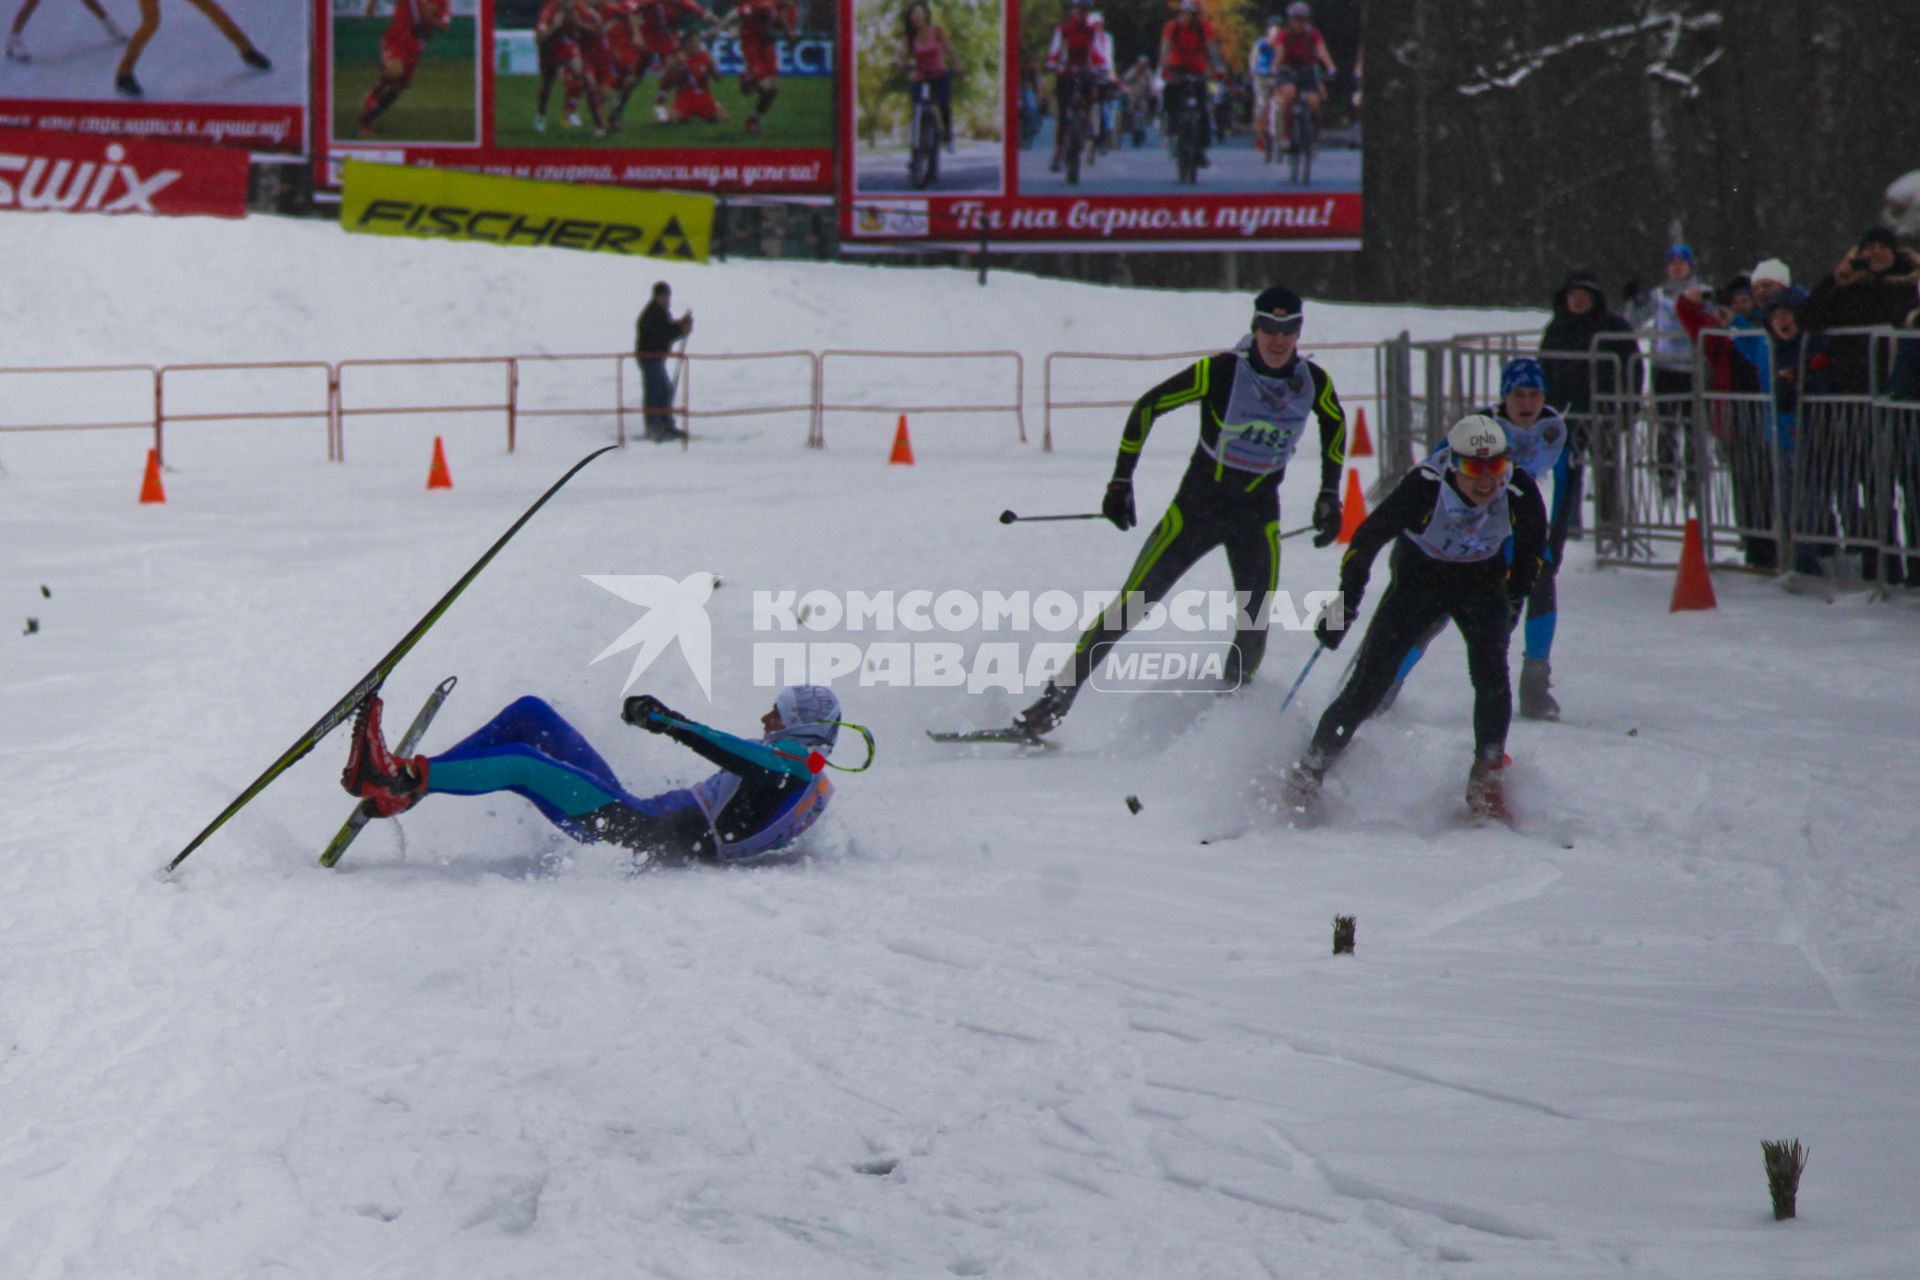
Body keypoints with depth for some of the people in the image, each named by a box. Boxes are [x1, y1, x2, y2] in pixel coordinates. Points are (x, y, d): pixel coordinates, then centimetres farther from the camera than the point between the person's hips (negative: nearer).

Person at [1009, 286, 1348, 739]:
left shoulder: (1313, 382, -8)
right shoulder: (1221, 372, -19)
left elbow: (1335, 425, 15)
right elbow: (1147, 408, -11)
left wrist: (1329, 496, 13)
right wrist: (1121, 480, -12)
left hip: (1258, 514, 3)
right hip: (1198, 503, -3)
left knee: (1255, 625, -11)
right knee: (1131, 604, -9)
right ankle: (1055, 702, -5)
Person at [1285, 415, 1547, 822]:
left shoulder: (1520, 494, -25)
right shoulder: (1424, 488, -34)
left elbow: (1532, 546, -1)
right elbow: (1367, 540, -20)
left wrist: (1513, 601, 6)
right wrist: (1346, 603, -13)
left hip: (1483, 580, 2)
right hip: (1418, 577, -2)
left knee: (1491, 674, -20)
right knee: (1369, 684, -7)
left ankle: (1486, 778, -6)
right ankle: (1309, 770, 7)